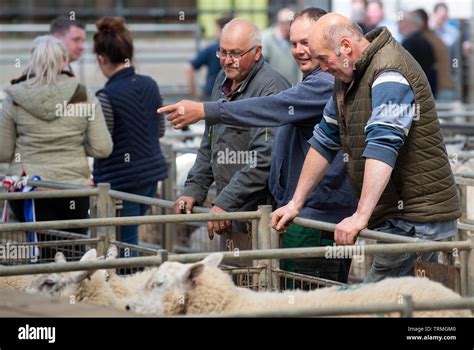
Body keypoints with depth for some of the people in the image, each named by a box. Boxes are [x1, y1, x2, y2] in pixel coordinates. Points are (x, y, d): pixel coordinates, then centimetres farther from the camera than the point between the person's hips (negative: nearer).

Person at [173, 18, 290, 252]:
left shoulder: (270, 87, -13)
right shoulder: (223, 80, 15)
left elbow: (265, 159, -22)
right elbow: (209, 147, 25)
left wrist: (225, 203, -22)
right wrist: (193, 190, 12)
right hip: (229, 215, 8)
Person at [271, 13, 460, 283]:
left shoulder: (389, 72, -17)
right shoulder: (348, 77, 16)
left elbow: (383, 145, -29)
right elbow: (324, 141, 22)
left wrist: (361, 215, -36)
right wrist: (296, 204, 19)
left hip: (418, 219, -9)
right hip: (390, 215, 9)